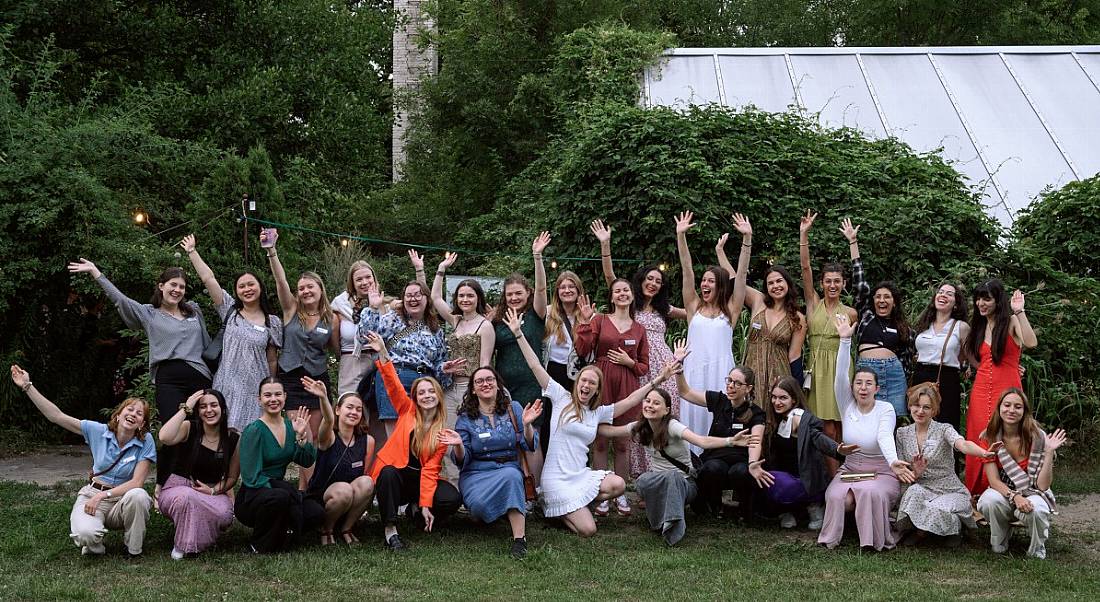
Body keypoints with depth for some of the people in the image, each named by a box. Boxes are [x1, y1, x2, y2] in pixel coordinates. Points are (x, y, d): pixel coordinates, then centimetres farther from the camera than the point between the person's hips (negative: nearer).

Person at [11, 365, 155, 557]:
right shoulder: (99, 431, -4)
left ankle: (134, 550, -11)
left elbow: (136, 482, -14)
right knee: (86, 534, -34)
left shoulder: (145, 441, -9)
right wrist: (28, 387, -9)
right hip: (91, 496, 0)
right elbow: (56, 416, -5)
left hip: (122, 499, 0)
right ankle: (94, 544, 7)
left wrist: (103, 495, -23)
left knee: (138, 496, -37)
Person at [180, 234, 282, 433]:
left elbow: (272, 361, 11)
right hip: (227, 388, 1)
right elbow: (208, 278, 5)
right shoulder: (230, 311, 8)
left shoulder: (273, 322, 8)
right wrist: (192, 251, 5)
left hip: (255, 391, -1)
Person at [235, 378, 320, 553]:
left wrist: (301, 435, -11)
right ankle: (259, 545, -12)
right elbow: (252, 477, -16)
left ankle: (280, 537, 7)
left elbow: (307, 462, 3)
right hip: (251, 498, -6)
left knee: (316, 513, -20)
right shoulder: (254, 431, -13)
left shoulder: (290, 424, 6)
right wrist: (284, 493, -24)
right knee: (280, 497, -37)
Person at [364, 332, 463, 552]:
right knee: (388, 473, -37)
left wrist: (425, 504, -19)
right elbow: (393, 384, -12)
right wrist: (383, 354, -27)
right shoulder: (407, 411, 1)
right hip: (394, 473, -1)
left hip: (421, 479, 1)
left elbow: (430, 469, -9)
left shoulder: (443, 433, -2)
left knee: (452, 499, -25)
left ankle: (416, 509, 6)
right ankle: (390, 529, -30)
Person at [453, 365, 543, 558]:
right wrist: (458, 445, -21)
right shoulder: (466, 417, 5)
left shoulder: (513, 408, 6)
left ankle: (519, 538, -32)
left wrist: (526, 424, -18)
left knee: (512, 475, -36)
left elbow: (530, 446, 1)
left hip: (509, 469, 1)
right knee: (479, 505, -33)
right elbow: (462, 460, 0)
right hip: (477, 474, -1)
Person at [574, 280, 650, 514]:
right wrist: (585, 321, -13)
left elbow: (644, 366, 14)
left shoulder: (639, 329, 11)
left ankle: (620, 494, 15)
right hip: (601, 386, -2)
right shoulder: (599, 320, 4)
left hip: (627, 388, 2)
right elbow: (582, 350, -7)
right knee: (600, 441, 0)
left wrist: (630, 362, -6)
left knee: (623, 443, 6)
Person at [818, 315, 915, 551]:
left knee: (872, 493, -35)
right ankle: (832, 539, -5)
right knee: (837, 497, -29)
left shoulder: (886, 409, -6)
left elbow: (885, 436, -24)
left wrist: (893, 462, -45)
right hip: (849, 470, 2)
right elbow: (841, 375, -12)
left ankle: (876, 540, -16)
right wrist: (845, 340, -24)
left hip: (881, 472, -2)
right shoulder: (847, 405, 2)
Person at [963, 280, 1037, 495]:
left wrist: (1019, 311, -19)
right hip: (981, 391, 5)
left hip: (1006, 391, -5)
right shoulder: (979, 327, 17)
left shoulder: (1011, 322, -1)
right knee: (979, 443, 2)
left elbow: (1031, 342, -21)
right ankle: (976, 495, 8)